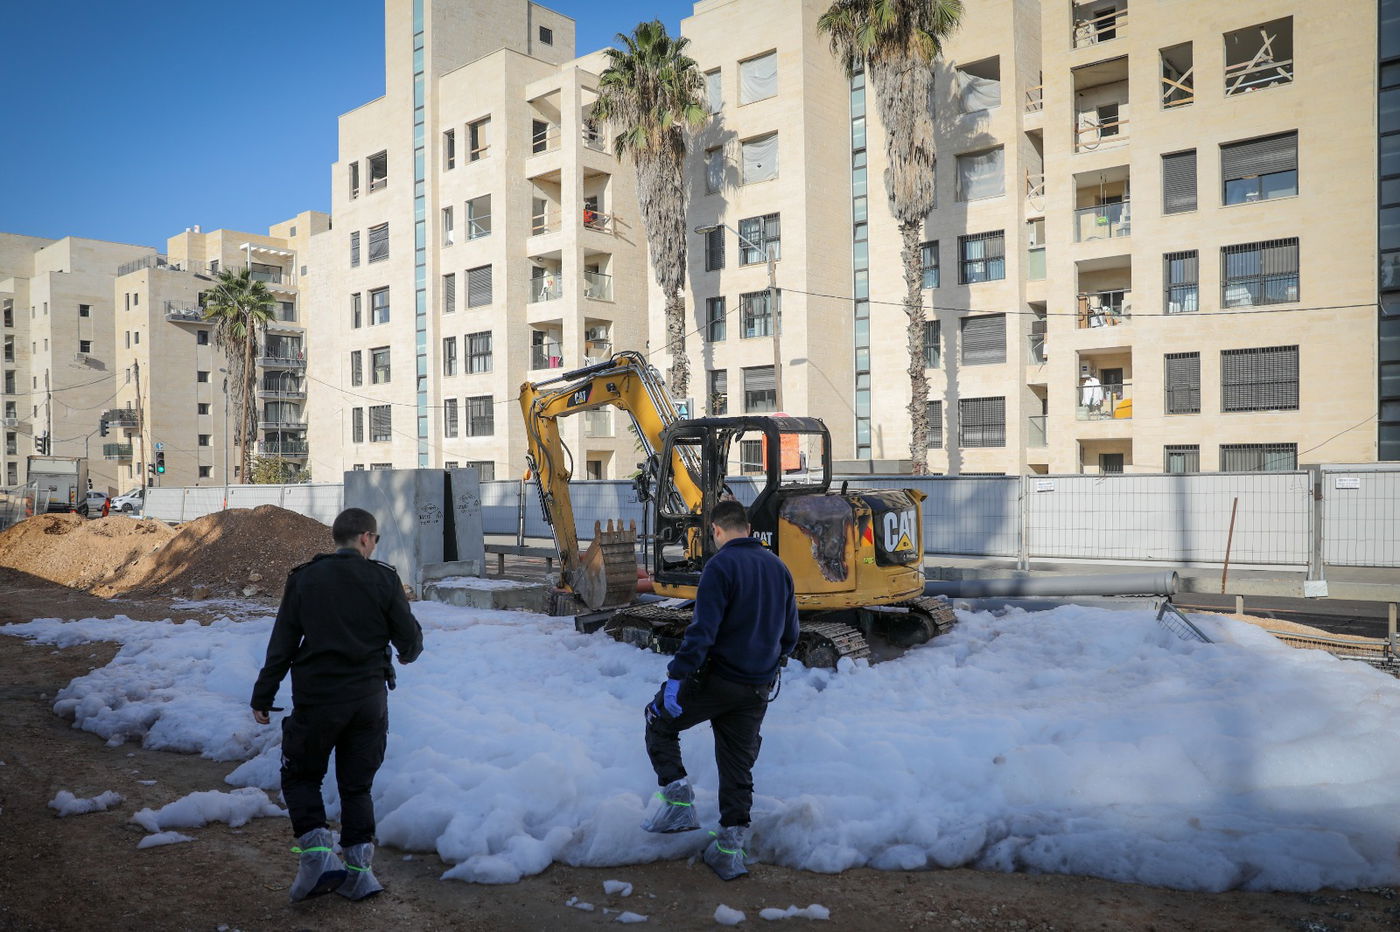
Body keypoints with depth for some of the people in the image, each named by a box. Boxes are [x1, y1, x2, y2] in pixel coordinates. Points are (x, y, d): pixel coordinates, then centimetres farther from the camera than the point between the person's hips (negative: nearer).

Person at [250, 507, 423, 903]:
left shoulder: (304, 578, -2)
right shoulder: (384, 579, -4)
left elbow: (282, 644, 0)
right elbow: (410, 640, -1)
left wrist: (262, 697, 9)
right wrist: (407, 653, 24)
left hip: (316, 699, -1)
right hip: (369, 700, 1)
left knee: (300, 776, 18)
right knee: (357, 785, 15)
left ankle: (317, 852, 3)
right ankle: (358, 865, 13)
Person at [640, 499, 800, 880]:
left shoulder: (721, 565, -14)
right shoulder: (778, 567, 8)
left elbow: (703, 630, -22)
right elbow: (790, 633, 15)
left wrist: (676, 676, -21)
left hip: (715, 679, -6)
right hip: (758, 690, 6)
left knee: (660, 722, 16)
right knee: (739, 766, 14)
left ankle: (678, 796, 5)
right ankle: (730, 848, 15)